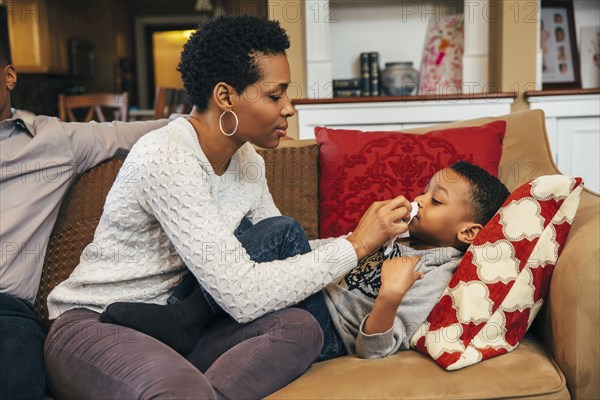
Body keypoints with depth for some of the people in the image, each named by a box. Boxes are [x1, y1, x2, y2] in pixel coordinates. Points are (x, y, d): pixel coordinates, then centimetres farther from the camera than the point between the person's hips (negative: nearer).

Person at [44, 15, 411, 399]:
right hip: (94, 327, -8)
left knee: (300, 327, -20)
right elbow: (242, 296, -27)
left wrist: (364, 238, -6)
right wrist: (355, 246, -21)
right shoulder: (167, 157, -23)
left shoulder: (248, 162, 4)